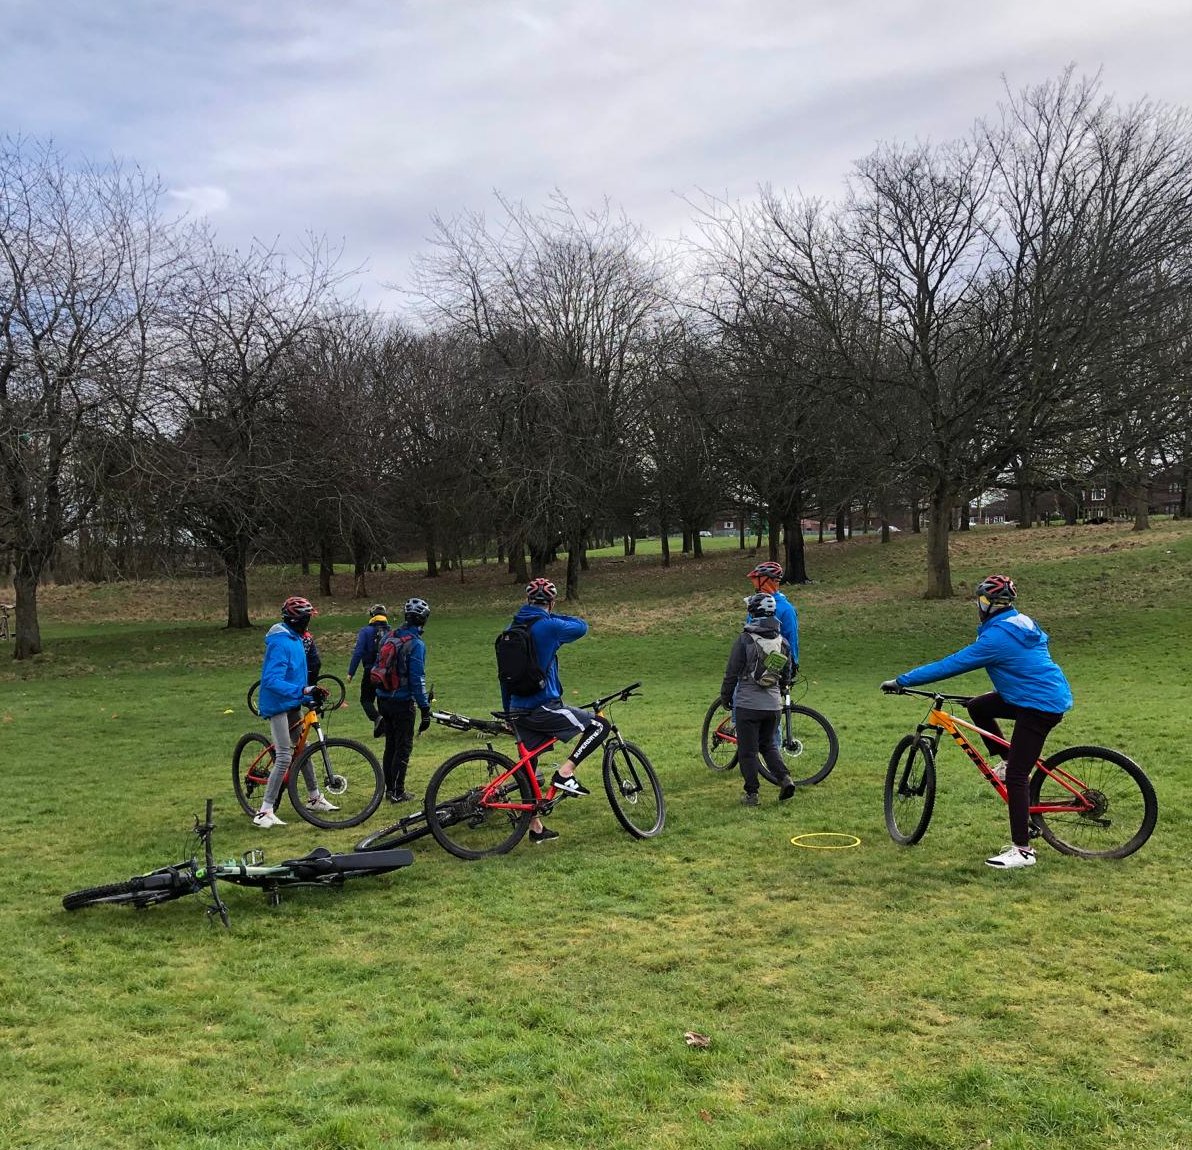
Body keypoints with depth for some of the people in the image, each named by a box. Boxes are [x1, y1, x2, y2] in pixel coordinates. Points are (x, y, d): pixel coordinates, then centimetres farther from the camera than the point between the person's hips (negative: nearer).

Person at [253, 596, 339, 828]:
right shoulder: (280, 643, -21)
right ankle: (264, 813, -10)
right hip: (278, 705, -10)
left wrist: (311, 694, 11)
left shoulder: (296, 640, 10)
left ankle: (315, 798, 32)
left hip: (291, 704, 10)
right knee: (285, 757, -13)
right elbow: (272, 681, -30)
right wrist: (303, 691, -39)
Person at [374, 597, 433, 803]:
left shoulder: (389, 637, 7)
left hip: (384, 699, 7)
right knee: (403, 747, 2)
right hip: (403, 702, -7)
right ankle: (398, 792, 4)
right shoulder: (416, 644, -16)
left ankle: (389, 788, 23)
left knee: (390, 745, 17)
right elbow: (417, 679, -19)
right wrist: (425, 709, -14)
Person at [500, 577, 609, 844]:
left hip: (519, 710, 8)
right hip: (543, 709, -8)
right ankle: (565, 773, -7)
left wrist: (507, 711, 25)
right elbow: (581, 627, 4)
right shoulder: (548, 626, -13)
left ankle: (535, 828, 23)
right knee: (600, 725, 2)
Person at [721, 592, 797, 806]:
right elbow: (787, 675, 14)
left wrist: (725, 697, 6)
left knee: (748, 750, 4)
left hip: (748, 704, -5)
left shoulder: (744, 639, -11)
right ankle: (785, 778, 2)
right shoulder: (783, 642, 6)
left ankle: (751, 794, 7)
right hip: (773, 705, 5)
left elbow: (732, 672, -7)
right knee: (769, 745, 21)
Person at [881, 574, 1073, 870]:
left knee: (1015, 776, -8)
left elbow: (951, 665, -19)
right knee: (977, 707, 19)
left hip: (1039, 706, -10)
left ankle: (1022, 850, -6)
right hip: (1052, 694, 10)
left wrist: (901, 681, -14)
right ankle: (1008, 762, 21)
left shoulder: (996, 637, -18)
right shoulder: (1022, 623, 10)